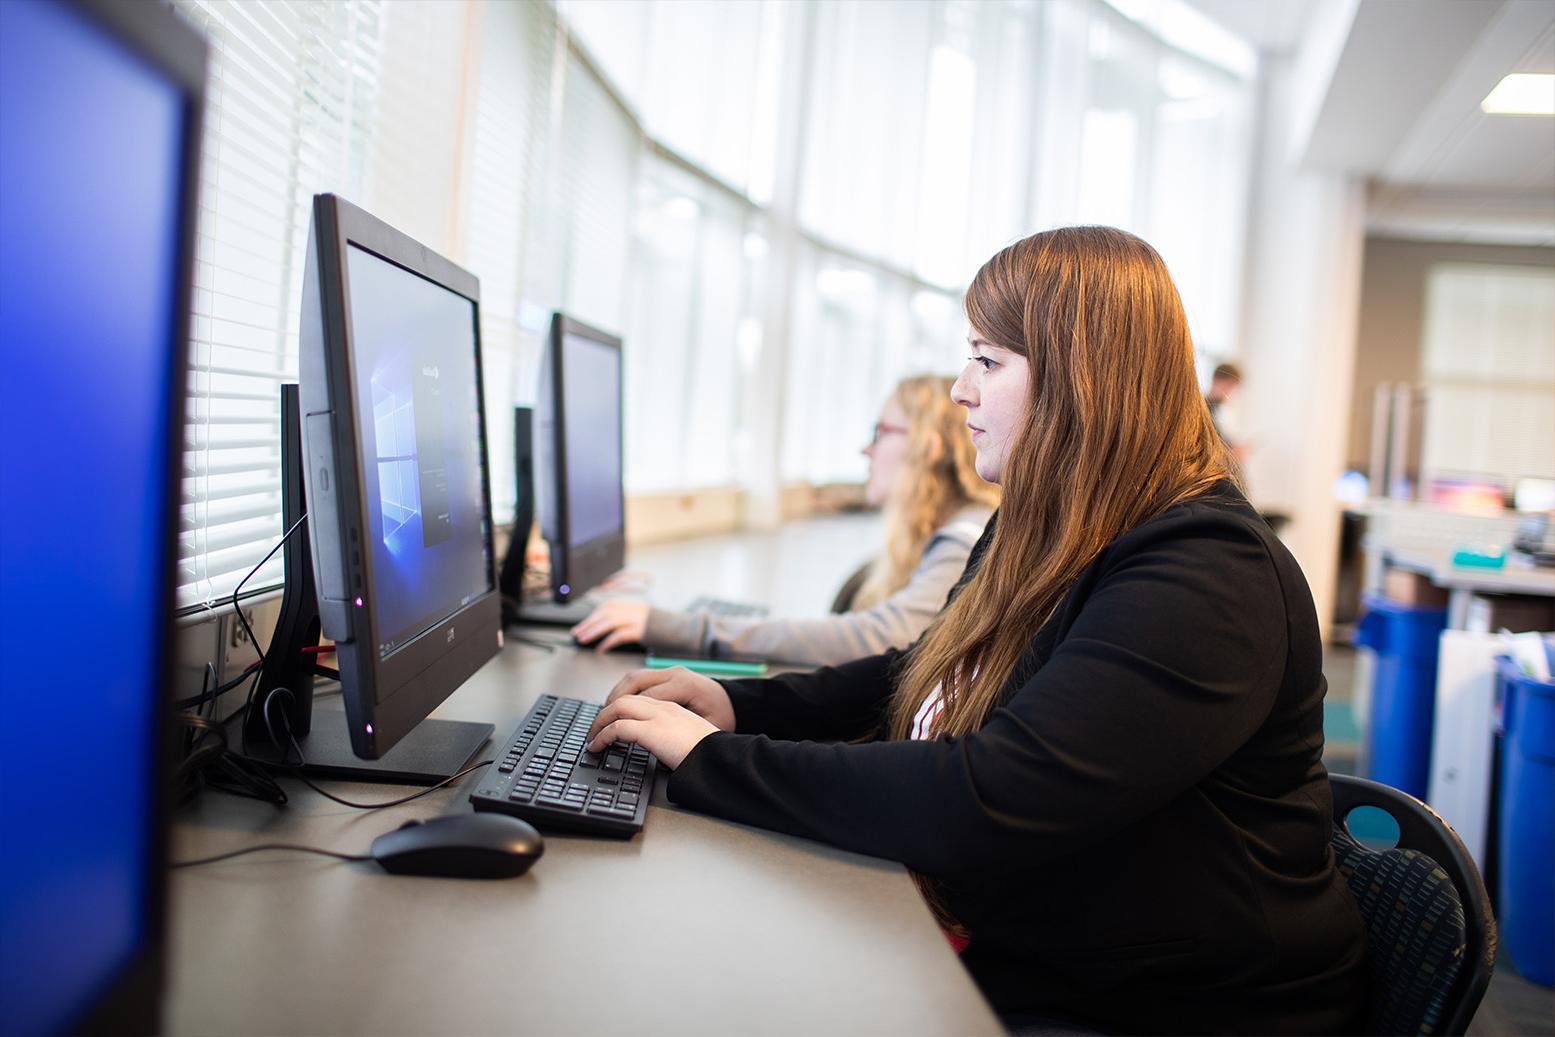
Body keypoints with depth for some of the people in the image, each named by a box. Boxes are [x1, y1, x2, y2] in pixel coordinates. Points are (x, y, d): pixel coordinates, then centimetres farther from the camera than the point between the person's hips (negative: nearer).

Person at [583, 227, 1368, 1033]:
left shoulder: (1203, 583, -25)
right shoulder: (1036, 538, 7)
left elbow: (983, 808, -33)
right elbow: (926, 676, 16)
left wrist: (714, 759, -24)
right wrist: (739, 706, 0)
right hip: (1006, 957, 8)